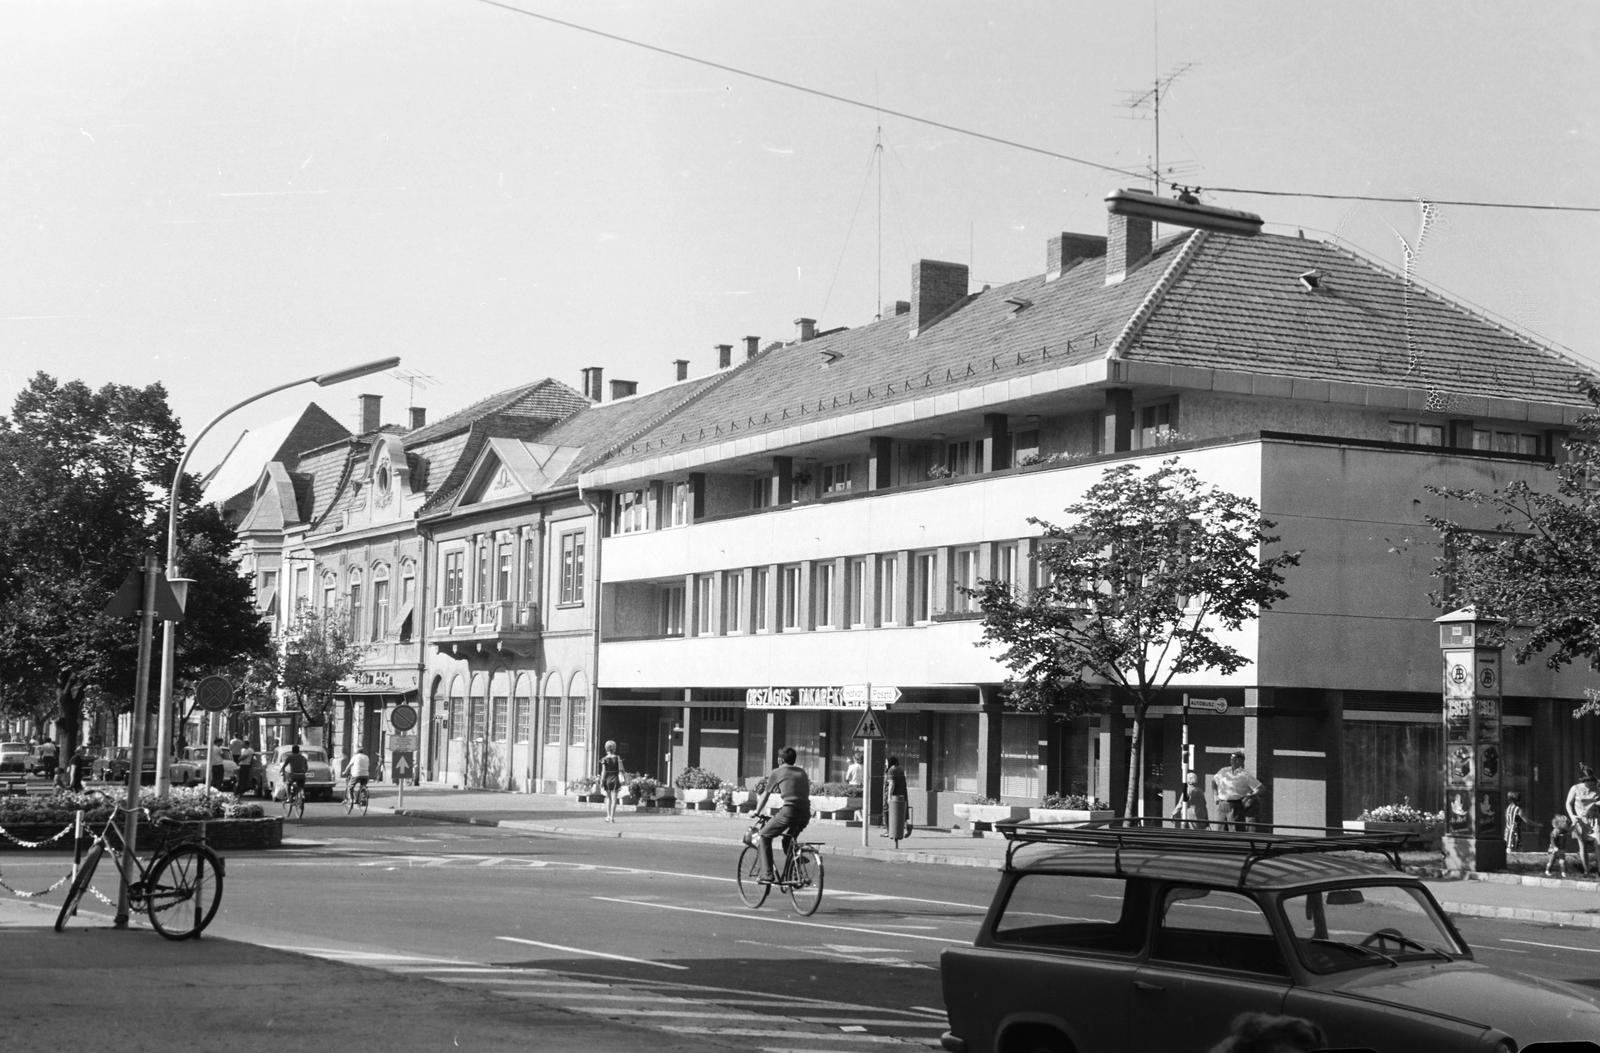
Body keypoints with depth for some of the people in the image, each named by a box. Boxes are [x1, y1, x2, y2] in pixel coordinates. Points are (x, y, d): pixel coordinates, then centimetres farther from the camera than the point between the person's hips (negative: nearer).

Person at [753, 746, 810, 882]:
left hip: (788, 812, -5)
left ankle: (768, 874, 3)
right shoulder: (802, 772, 22)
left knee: (765, 836, 13)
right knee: (788, 840, 29)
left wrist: (757, 812, 30)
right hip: (805, 814, 5)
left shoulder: (777, 772, 8)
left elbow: (765, 795, 16)